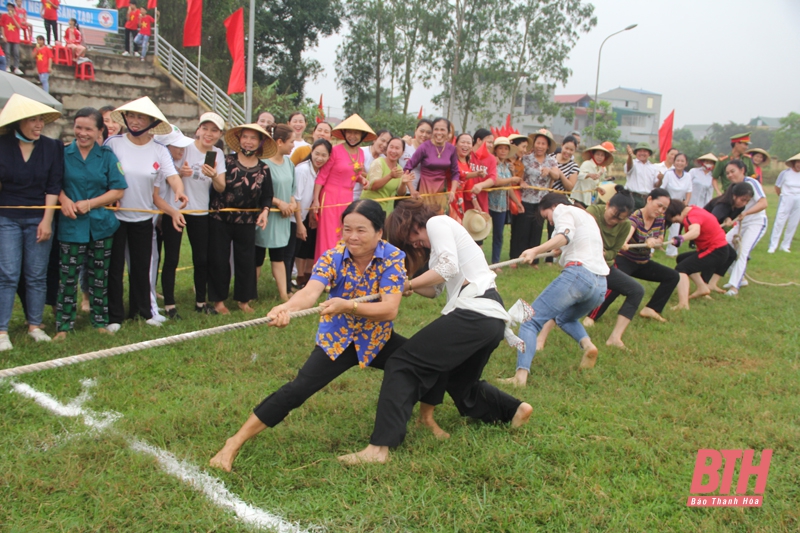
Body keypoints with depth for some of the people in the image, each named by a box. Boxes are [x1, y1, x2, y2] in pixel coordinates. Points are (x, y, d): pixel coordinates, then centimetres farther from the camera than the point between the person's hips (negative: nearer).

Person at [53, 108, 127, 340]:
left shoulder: (107, 156, 2)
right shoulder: (64, 154, 1)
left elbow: (118, 190, -2)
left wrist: (90, 203, -12)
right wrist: (64, 200, -14)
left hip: (101, 224, 1)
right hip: (71, 225, -1)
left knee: (99, 276, 10)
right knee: (68, 276, 1)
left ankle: (100, 321, 23)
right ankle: (63, 325, 12)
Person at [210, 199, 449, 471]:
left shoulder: (393, 257, -19)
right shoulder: (333, 257, -19)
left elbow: (390, 309, -30)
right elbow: (311, 291, -37)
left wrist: (347, 306, -47)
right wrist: (287, 307, -60)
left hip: (378, 340, 2)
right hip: (337, 341, -1)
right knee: (297, 390, -14)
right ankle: (234, 443, -2)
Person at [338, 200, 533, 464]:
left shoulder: (437, 222, 2)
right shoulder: (436, 242, 30)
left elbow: (449, 266, -15)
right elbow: (434, 289, 21)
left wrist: (407, 284, -7)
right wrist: (409, 285, 6)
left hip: (474, 312, -10)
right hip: (492, 317, 10)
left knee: (402, 364, -11)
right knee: (460, 385, 28)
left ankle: (380, 447, -18)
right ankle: (514, 409, 27)